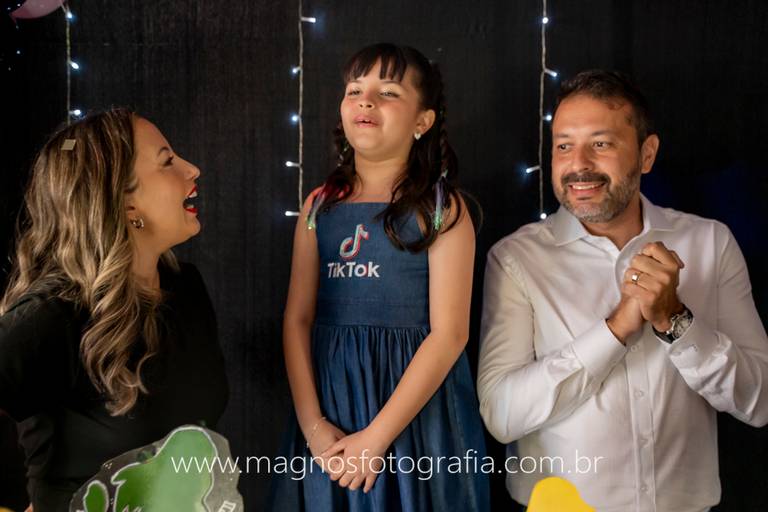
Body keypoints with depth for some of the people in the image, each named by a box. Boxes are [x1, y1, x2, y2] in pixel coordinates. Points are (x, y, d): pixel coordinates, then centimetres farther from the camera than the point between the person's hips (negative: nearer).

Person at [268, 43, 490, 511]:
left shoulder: (442, 209, -6)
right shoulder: (320, 206, 5)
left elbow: (449, 333, -12)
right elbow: (298, 319, 2)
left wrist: (376, 436, -16)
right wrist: (313, 424, -10)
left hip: (417, 413, -3)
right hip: (331, 405, 4)